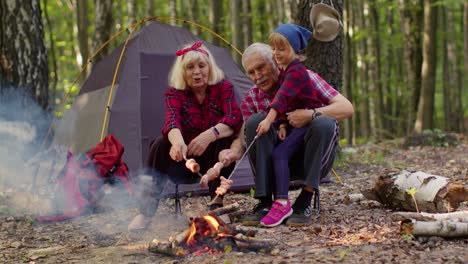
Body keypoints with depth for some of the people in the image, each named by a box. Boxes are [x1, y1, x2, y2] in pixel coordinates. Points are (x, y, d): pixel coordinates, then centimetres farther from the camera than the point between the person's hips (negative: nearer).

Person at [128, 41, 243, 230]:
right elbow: (172, 121, -29)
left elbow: (235, 117, -25)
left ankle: (217, 205, -25)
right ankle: (145, 212, -26)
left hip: (215, 159, 0)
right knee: (161, 145, -28)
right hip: (184, 160, 1)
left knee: (223, 139, -31)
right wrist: (178, 142, -54)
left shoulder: (223, 88, -7)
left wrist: (210, 135, -45)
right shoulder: (174, 94, -7)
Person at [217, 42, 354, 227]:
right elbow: (243, 137, -8)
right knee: (256, 121, -23)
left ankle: (304, 203, -26)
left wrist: (311, 114, -26)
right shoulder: (251, 98, 2)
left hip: (313, 161, -1)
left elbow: (347, 108, -11)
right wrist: (234, 152, -31)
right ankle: (265, 203, -24)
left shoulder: (304, 78, -5)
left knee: (324, 123, -31)